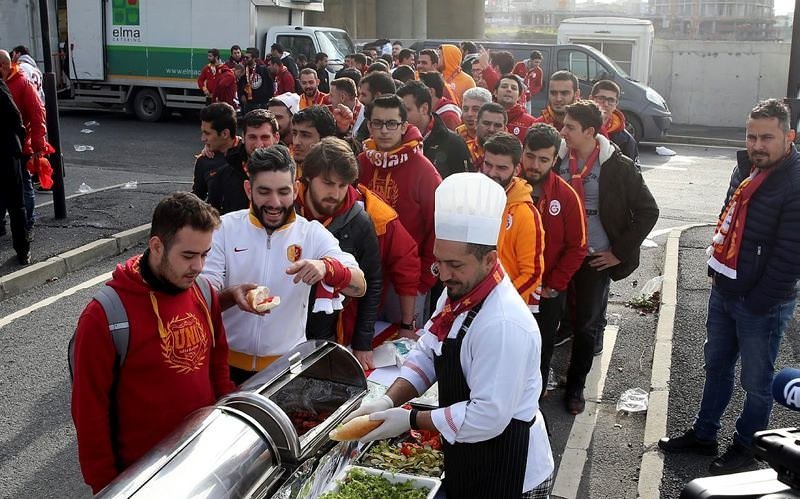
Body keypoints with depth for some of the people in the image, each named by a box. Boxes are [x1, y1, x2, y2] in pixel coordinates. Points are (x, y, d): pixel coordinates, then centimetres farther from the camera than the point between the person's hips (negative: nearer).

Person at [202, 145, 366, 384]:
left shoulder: (313, 234, 0)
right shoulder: (224, 228, -1)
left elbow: (359, 286, -9)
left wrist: (327, 267, -29)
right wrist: (232, 295, -27)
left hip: (288, 366, 1)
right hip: (228, 363, 0)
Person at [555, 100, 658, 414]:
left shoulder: (618, 167, -11)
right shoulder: (557, 160, -2)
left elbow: (648, 212, -6)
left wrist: (619, 252, -8)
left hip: (596, 259, -2)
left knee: (586, 325, 5)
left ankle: (575, 386, 22)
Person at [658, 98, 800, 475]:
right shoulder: (746, 167, 4)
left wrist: (757, 302, -17)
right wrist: (717, 270, 13)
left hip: (762, 304, -8)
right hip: (723, 290, 8)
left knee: (756, 382, 10)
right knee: (716, 366, 20)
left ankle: (744, 448, 28)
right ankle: (704, 434, 36)